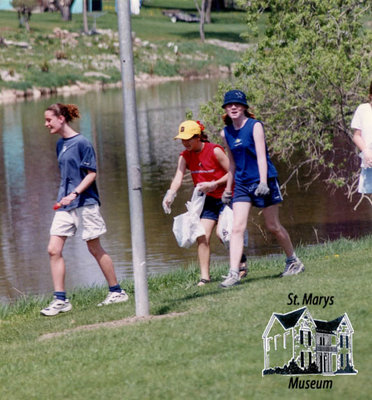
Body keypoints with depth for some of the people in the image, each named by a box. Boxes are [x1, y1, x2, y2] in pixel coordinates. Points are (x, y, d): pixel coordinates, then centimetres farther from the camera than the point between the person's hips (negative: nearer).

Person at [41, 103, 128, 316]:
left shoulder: (81, 142, -12)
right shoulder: (60, 144, 11)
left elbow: (92, 173, -14)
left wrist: (74, 194, -23)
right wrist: (64, 196, 17)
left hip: (85, 202, -7)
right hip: (65, 205, 7)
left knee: (95, 249, 3)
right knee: (54, 250, -3)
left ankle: (117, 292, 17)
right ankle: (60, 300, -1)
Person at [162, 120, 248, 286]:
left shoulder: (215, 151, -16)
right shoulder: (185, 156, -1)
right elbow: (178, 176, -15)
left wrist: (214, 184, -22)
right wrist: (170, 194, -32)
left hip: (224, 196, -5)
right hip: (207, 200, 5)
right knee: (202, 237, -7)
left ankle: (241, 260, 10)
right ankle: (204, 277, -4)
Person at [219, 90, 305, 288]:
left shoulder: (255, 126, -8)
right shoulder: (226, 133, 7)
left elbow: (261, 156, -14)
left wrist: (263, 182, -23)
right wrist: (228, 188, 21)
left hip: (263, 181, -4)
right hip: (241, 184, 4)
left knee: (273, 226, 6)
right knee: (237, 228, -9)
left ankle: (294, 261, 27)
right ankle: (233, 273, -14)